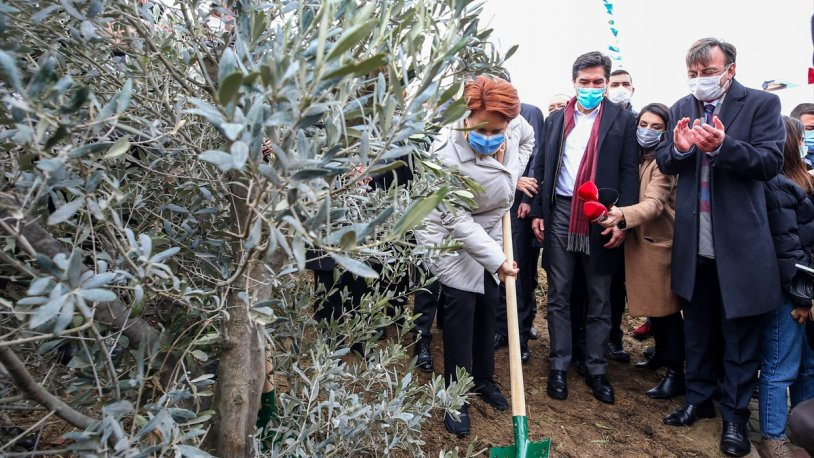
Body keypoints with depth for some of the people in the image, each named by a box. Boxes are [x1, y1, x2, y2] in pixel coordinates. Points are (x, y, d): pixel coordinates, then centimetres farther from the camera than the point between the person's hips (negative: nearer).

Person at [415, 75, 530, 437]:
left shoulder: (515, 126, -17)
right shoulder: (447, 153, -33)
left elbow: (528, 139, 11)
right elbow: (458, 221, -28)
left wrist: (513, 176, 0)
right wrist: (496, 260, -26)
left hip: (491, 231, 6)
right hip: (451, 236, -5)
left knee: (488, 304, 12)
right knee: (461, 307, -8)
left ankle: (484, 379, 33)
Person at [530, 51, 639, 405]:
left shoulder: (622, 120, 3)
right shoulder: (556, 120, 11)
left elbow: (629, 172, -2)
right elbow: (542, 168, 11)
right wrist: (537, 212, 4)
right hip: (560, 215, 2)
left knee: (600, 300, 7)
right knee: (559, 296, 7)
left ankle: (596, 369, 20)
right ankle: (559, 366, 18)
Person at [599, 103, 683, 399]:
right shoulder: (635, 157, 10)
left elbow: (654, 203, -28)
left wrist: (622, 215, -44)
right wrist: (619, 220, -3)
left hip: (660, 239, -7)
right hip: (639, 238, 7)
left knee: (665, 306, -2)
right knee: (652, 303, 16)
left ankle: (676, 373, 7)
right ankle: (661, 353, 33)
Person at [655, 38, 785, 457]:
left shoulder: (761, 103, -6)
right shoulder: (682, 108, 6)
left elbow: (771, 161, -14)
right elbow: (664, 163, 5)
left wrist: (722, 146, -30)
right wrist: (679, 148, -18)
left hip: (739, 241, -4)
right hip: (694, 241, 4)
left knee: (739, 332, 9)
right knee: (698, 327, 17)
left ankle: (735, 416, 24)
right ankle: (698, 399, 34)